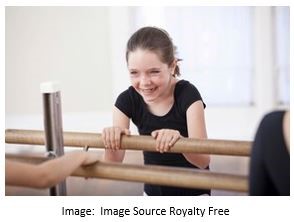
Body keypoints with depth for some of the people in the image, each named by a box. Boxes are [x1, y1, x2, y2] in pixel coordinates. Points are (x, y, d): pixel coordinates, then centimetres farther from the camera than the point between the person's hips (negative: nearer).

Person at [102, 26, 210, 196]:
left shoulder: (187, 94, -23)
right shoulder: (127, 101, -14)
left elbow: (204, 161, -28)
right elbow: (113, 164, -16)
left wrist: (178, 140, -49)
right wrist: (111, 142, -37)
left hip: (192, 193, -3)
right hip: (153, 192, 4)